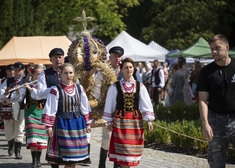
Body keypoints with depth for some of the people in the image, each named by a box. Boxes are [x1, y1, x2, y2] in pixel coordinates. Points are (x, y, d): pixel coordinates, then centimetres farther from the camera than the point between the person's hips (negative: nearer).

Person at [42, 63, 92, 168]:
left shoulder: (79, 89, 7)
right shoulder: (55, 90, -8)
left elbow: (85, 108, 12)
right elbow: (49, 110, -9)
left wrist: (88, 123, 11)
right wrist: (48, 126, -13)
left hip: (78, 124, 4)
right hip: (62, 124, -4)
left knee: (74, 155, 7)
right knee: (64, 154, -3)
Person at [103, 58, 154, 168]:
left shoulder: (140, 87, 3)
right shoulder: (115, 87, -2)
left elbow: (146, 104, 2)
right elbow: (109, 105, 3)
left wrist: (149, 120, -3)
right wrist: (109, 122, 3)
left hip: (135, 121, 2)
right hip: (120, 120, -2)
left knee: (133, 149, 6)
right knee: (123, 149, -2)